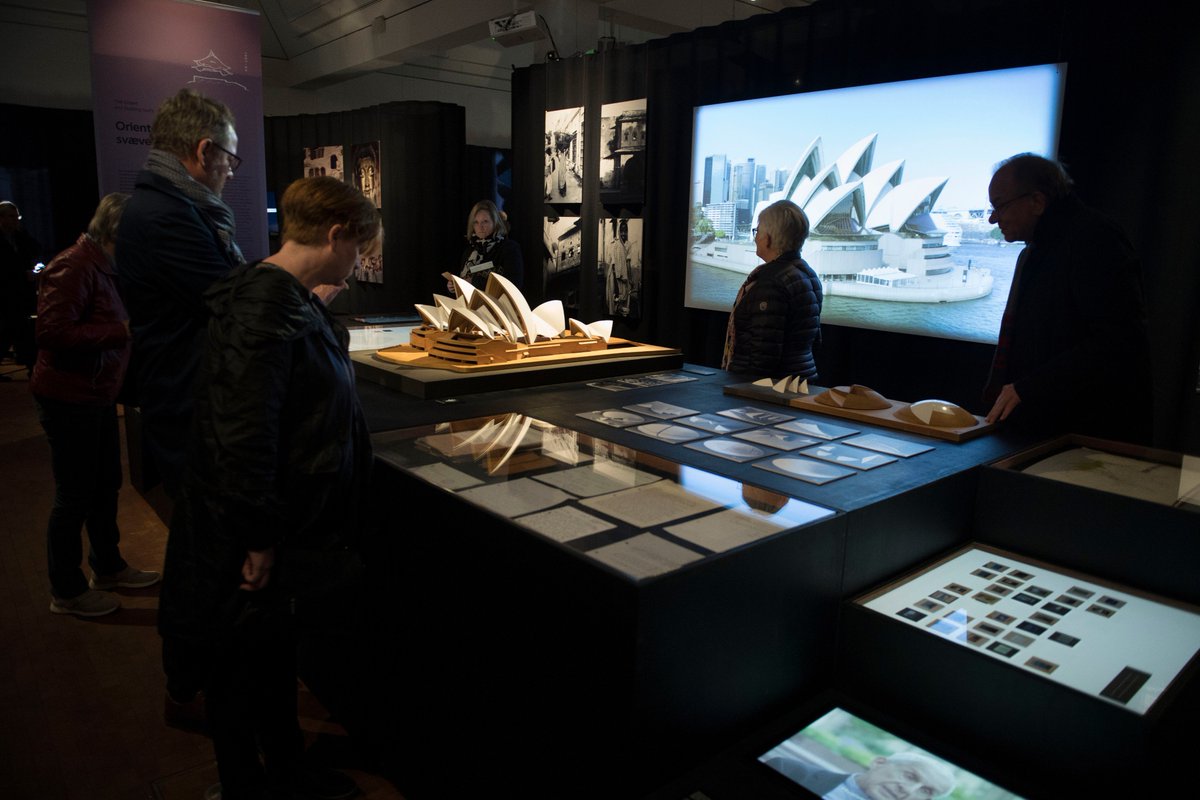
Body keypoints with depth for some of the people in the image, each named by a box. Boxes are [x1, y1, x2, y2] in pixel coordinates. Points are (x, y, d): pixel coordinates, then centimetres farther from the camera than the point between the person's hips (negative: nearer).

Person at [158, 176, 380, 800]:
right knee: (241, 662, 11)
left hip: (293, 525, 10)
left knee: (277, 650, 23)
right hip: (248, 539, -10)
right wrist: (258, 539, -24)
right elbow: (243, 434, -28)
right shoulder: (264, 308, -25)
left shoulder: (295, 299, 8)